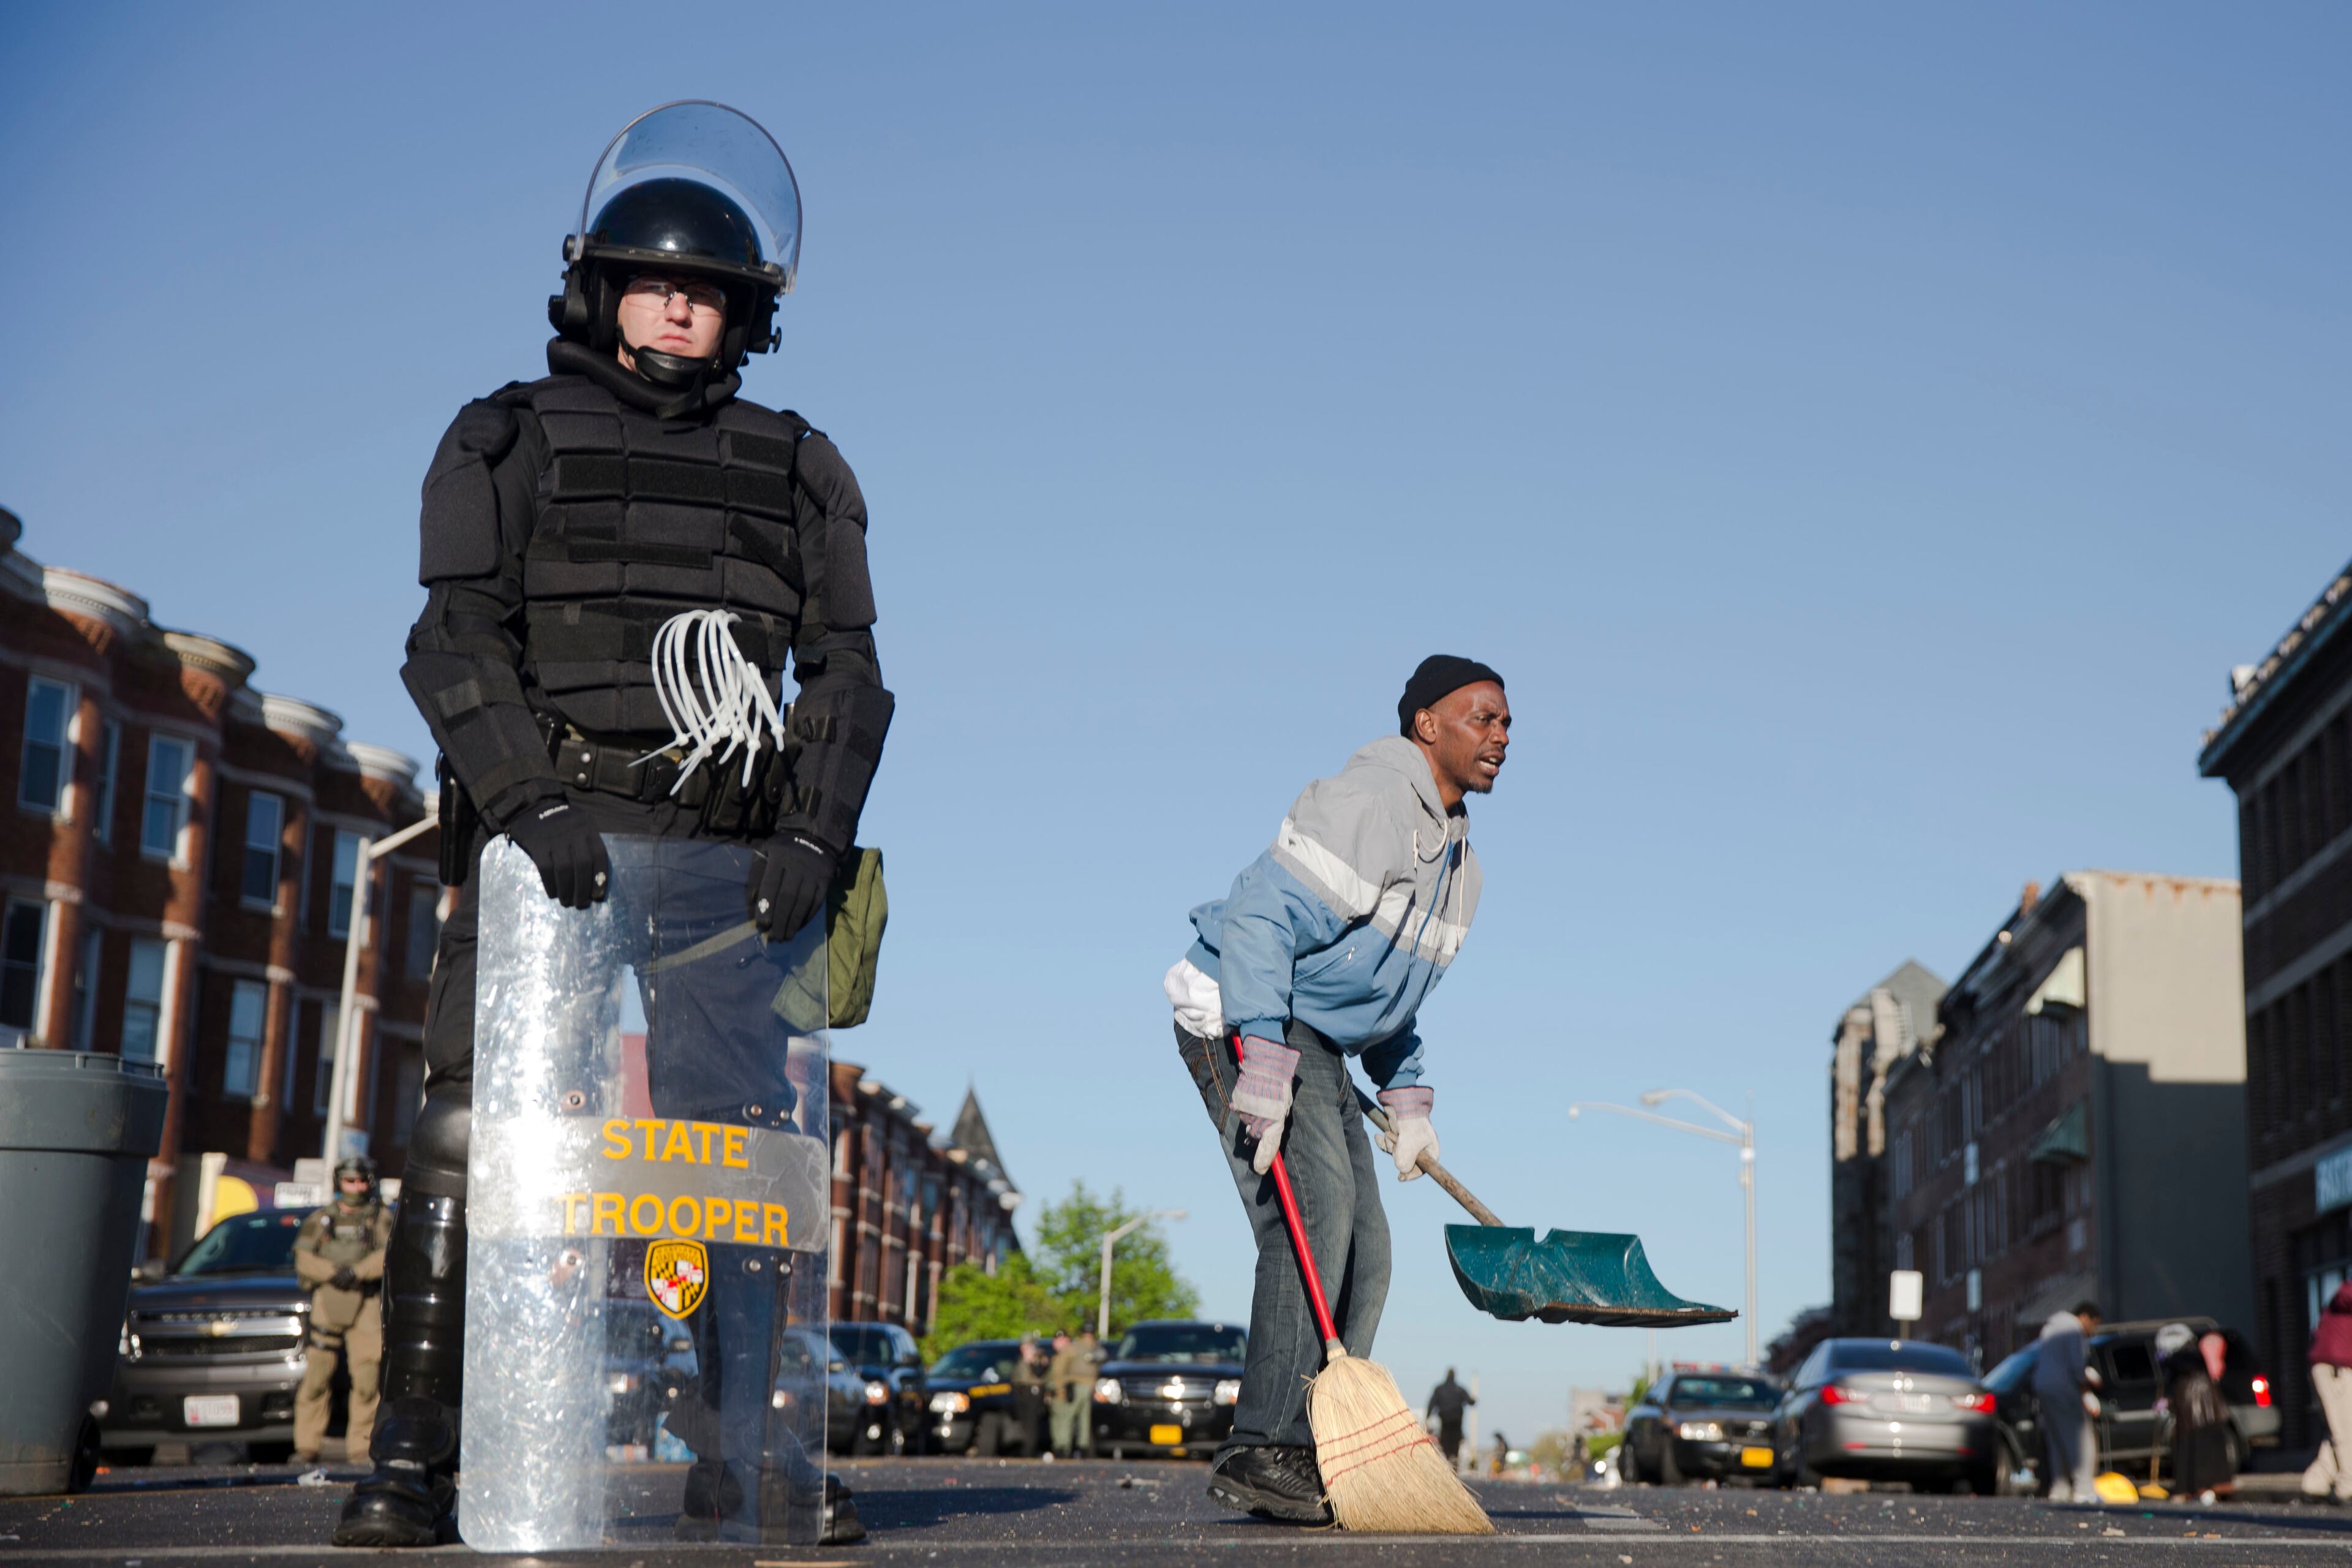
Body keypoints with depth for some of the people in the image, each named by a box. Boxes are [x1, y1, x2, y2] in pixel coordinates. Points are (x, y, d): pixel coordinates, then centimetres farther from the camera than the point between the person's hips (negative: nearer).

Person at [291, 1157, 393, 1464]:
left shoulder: (381, 1217, 12)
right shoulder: (321, 1218, 16)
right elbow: (304, 1258, 6)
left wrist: (357, 1272, -15)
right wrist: (332, 1273, -11)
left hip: (366, 1303, -1)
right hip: (326, 1300, 1)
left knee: (366, 1378, -7)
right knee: (316, 1376, -4)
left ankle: (361, 1448, -3)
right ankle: (307, 1447, 1)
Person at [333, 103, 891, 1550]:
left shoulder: (799, 473, 17)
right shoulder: (511, 441, 11)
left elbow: (847, 676, 8)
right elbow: (459, 640, -3)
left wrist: (812, 839, -9)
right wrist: (532, 802, -20)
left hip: (726, 868, 2)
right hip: (549, 847, -2)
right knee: (474, 1134, -11)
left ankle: (750, 1463, 4)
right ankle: (415, 1458, -8)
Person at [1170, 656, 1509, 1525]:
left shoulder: (1457, 857, 15)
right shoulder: (1367, 801, -17)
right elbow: (1259, 916, -25)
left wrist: (1408, 1101, 18)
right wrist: (1263, 1062, -31)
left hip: (1318, 1044, 10)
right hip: (1244, 1021, -10)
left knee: (1363, 1253, 5)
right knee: (1315, 1214, -22)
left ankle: (1304, 1455, 9)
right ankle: (1259, 1452, -22)